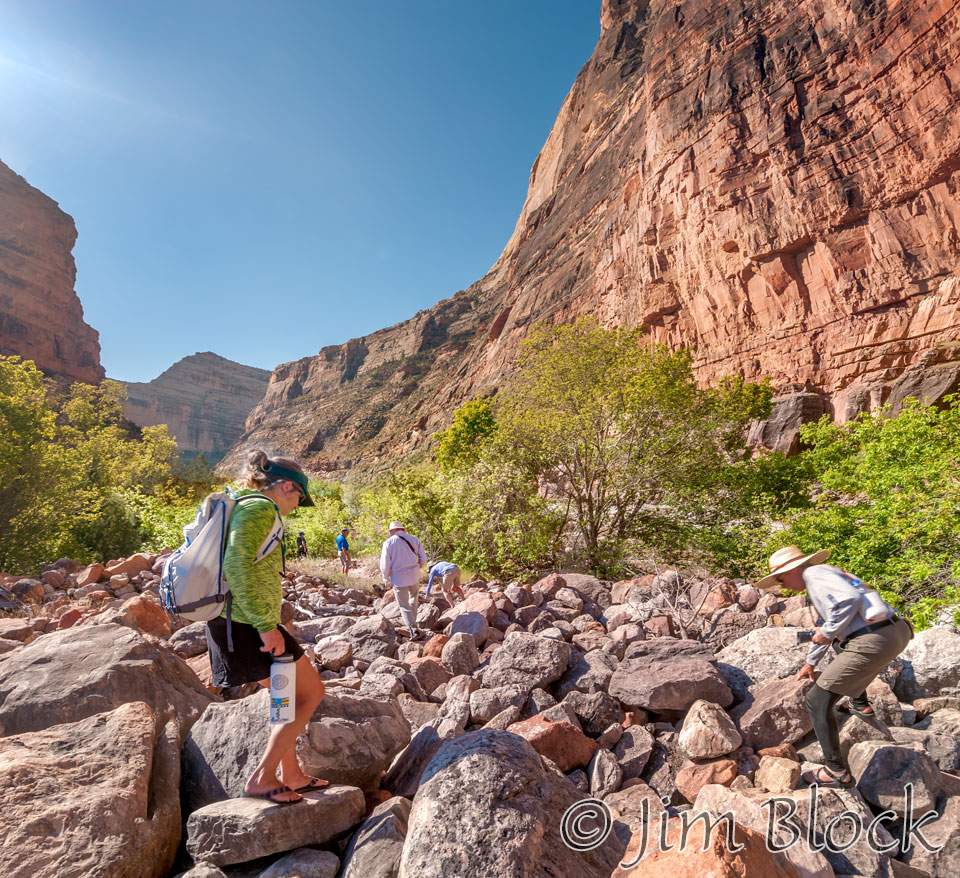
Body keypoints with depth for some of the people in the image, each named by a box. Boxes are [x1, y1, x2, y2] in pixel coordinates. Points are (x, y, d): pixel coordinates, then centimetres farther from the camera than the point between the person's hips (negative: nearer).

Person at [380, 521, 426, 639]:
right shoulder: (414, 540, 2)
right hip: (414, 576, 3)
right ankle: (411, 619, 38)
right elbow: (423, 559, 2)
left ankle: (413, 629, -5)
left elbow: (385, 565, -8)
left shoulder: (388, 543, -6)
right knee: (414, 598, 28)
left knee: (404, 606, 7)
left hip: (398, 578, -2)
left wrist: (386, 579, 6)